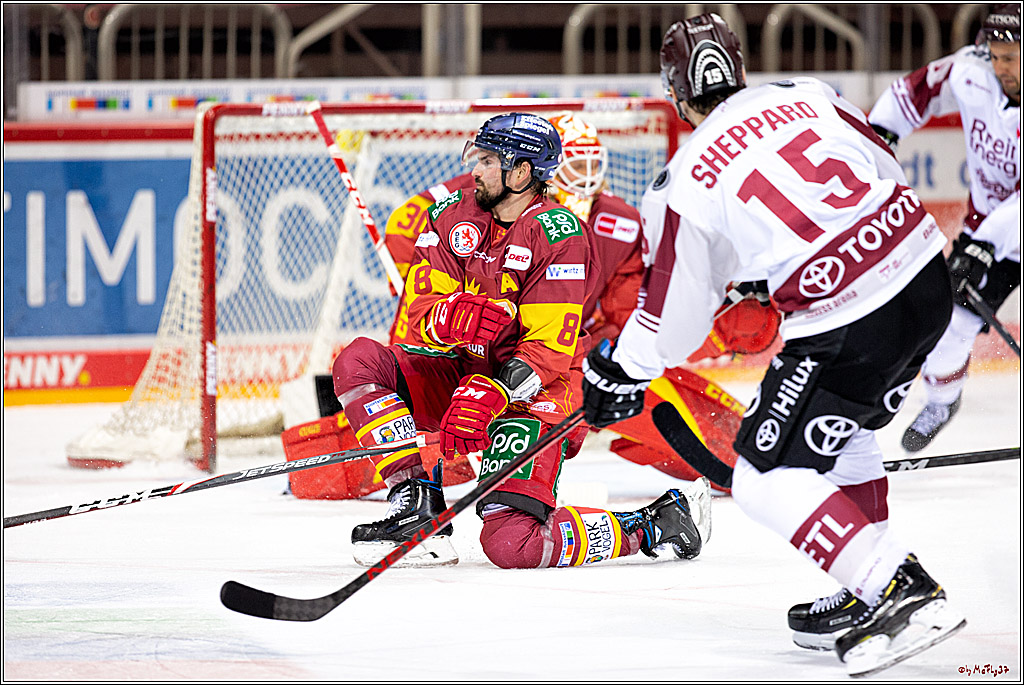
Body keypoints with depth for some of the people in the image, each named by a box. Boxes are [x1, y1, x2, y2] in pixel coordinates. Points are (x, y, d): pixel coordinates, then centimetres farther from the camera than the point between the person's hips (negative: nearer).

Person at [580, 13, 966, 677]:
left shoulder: (684, 186, -3)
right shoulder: (806, 97, 8)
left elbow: (673, 313, 5)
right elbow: (885, 166, 20)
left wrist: (621, 372, 23)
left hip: (848, 331, -7)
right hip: (929, 278, 7)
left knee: (769, 483, 2)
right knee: (841, 434, 29)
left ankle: (906, 593, -10)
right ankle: (871, 593, 29)